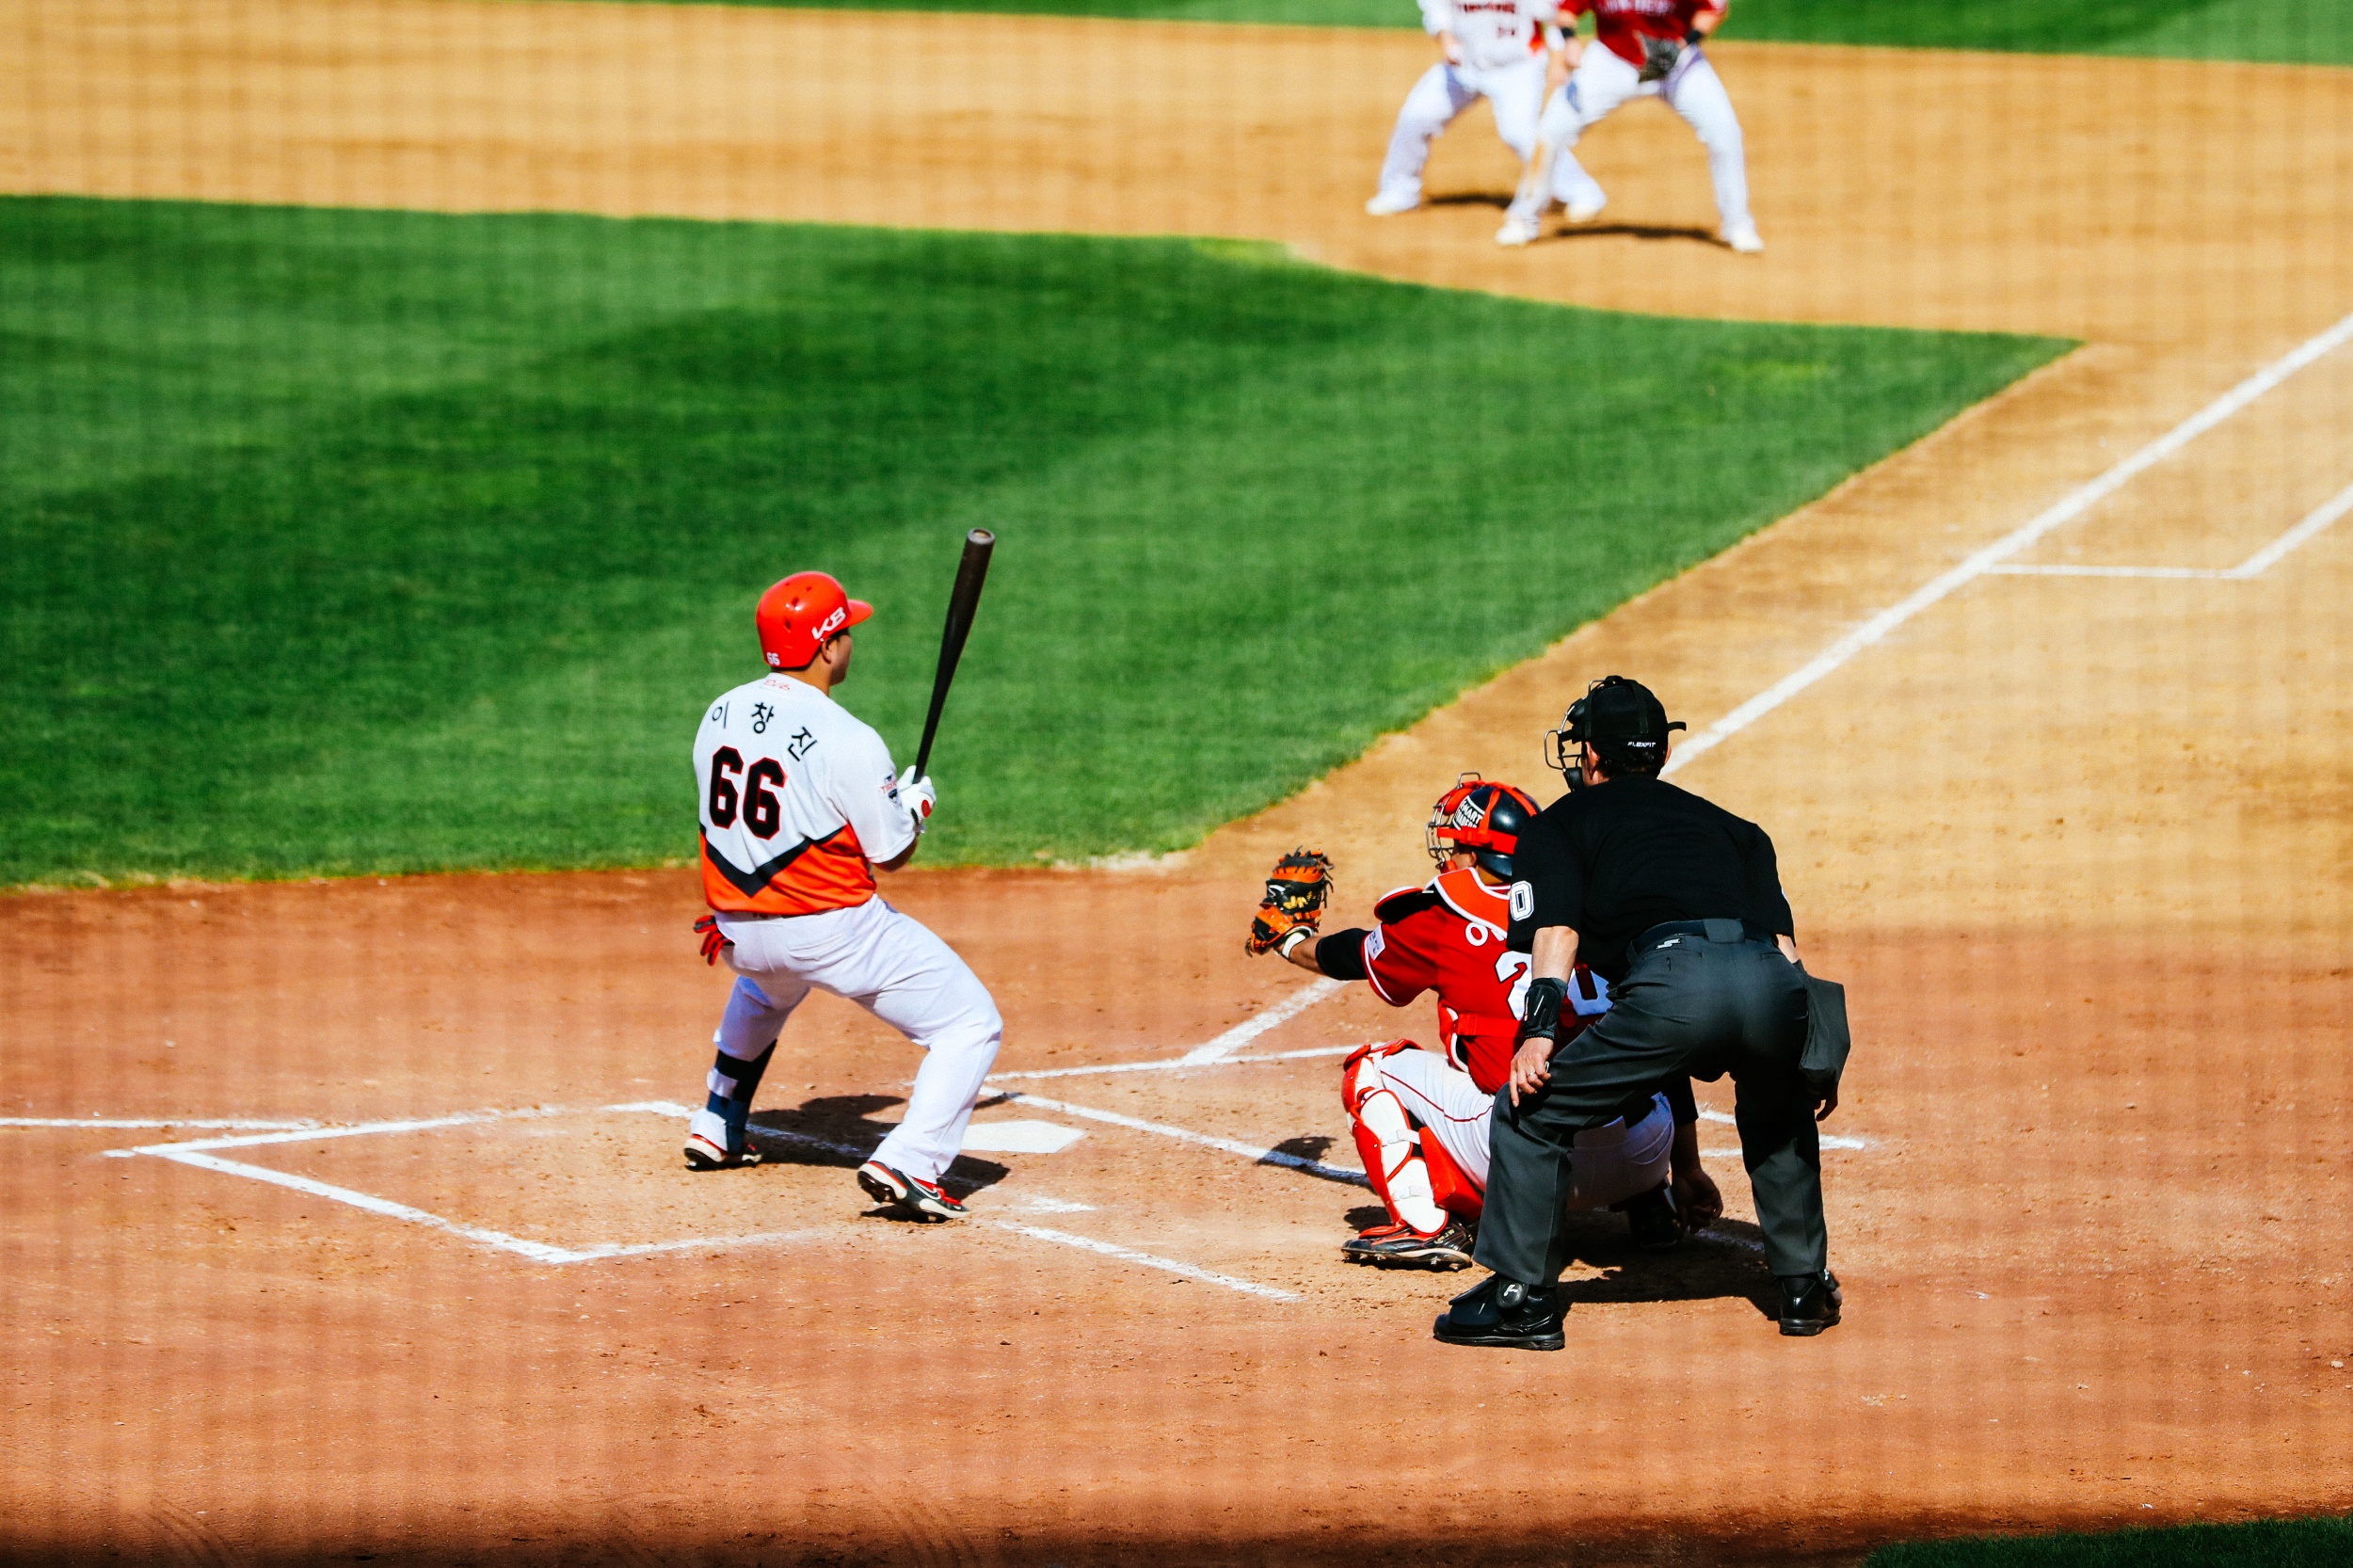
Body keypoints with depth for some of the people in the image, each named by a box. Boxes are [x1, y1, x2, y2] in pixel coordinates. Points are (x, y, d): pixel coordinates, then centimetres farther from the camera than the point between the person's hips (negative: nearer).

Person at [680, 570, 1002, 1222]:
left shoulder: (719, 716, 2)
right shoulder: (849, 742, -19)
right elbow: (891, 853, -10)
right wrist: (916, 803, 10)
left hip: (738, 931, 7)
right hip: (833, 927, -7)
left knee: (764, 988, 42)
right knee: (971, 1025, -1)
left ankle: (716, 1130, 44)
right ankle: (907, 1163, -17)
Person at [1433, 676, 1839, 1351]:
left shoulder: (1563, 821, 27)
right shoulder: (1730, 826, 39)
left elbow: (1558, 926, 8)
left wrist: (1539, 1030, -4)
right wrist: (1814, 1054, 20)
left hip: (1673, 977, -5)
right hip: (1773, 984, 5)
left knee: (1530, 1110, 12)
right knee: (1778, 1110, 37)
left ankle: (1523, 1295, 9)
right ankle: (1804, 1287, 32)